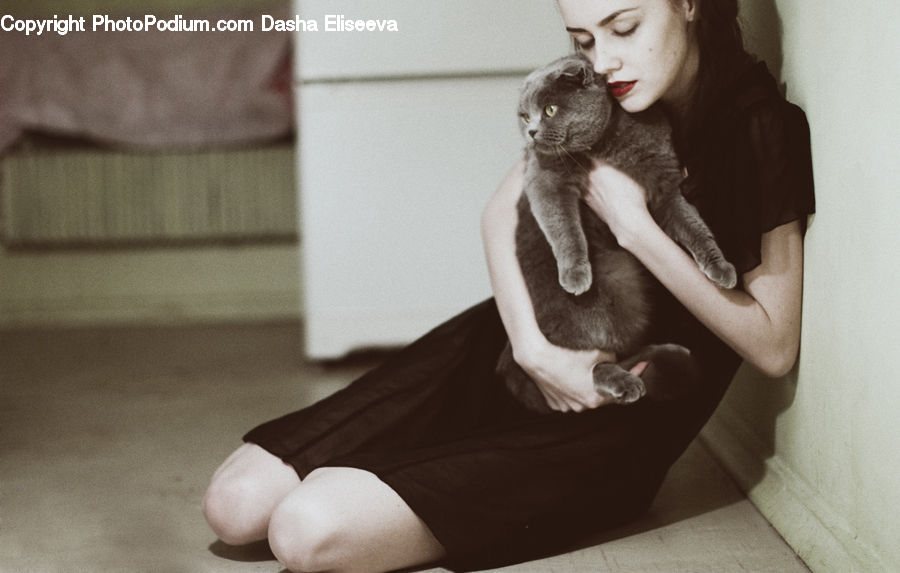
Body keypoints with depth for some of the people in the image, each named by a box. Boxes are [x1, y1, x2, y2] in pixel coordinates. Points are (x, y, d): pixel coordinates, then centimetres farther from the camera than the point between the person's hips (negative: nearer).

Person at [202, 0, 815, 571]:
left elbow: (775, 347, -15)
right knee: (236, 504, -5)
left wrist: (634, 226, -22)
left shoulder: (765, 130, -16)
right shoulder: (599, 95, 0)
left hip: (609, 423, -5)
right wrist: (534, 347, -13)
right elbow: (503, 214, 6)